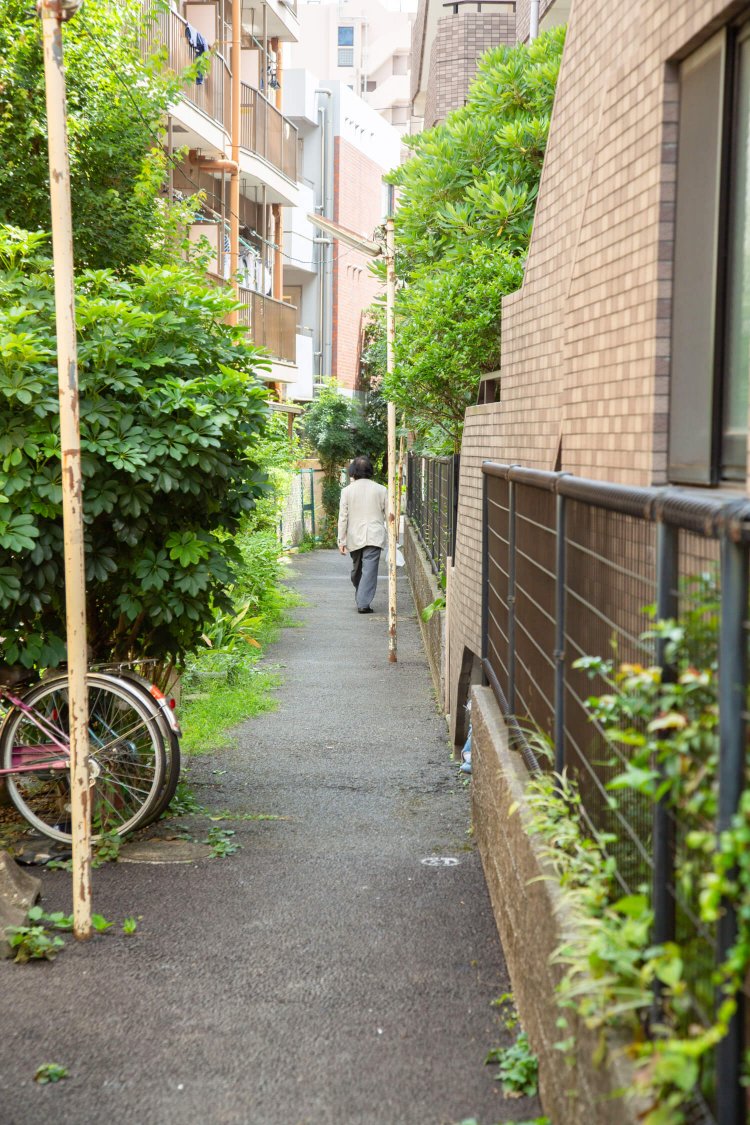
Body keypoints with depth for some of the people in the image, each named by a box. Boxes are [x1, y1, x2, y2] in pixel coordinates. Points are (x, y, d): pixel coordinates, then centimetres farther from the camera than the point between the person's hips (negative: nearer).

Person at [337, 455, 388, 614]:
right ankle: (363, 603, -13)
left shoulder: (347, 490, 0)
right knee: (369, 570, -5)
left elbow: (343, 518, -1)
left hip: (354, 537, 1)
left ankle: (360, 599, 28)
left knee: (357, 569, 17)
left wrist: (341, 541, 3)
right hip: (374, 537, -1)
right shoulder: (381, 490, 1)